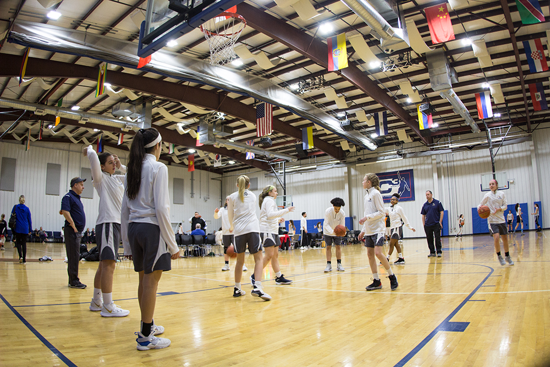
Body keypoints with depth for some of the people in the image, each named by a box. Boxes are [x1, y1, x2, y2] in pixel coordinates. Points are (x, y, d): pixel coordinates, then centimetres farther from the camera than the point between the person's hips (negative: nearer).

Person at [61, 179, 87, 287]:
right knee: (74, 256, -6)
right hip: (72, 231, -9)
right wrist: (74, 227, -18)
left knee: (75, 256, 12)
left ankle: (73, 281, 19)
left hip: (78, 231, 9)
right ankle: (74, 281, -1)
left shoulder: (77, 198, 19)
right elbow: (65, 212, -21)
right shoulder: (68, 196, -9)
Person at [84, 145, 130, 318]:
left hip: (116, 223, 9)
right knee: (109, 264, -11)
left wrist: (121, 167, 17)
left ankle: (96, 302, 24)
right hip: (107, 223, -9)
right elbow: (93, 157, -16)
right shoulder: (100, 178, -2)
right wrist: (89, 149, 5)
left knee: (104, 264, 14)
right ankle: (108, 307, -9)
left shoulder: (117, 179, 19)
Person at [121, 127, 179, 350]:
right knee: (151, 281, -1)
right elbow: (161, 209, -15)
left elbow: (125, 210, 13)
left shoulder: (132, 170, 13)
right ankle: (145, 337, 7)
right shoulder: (158, 168, -8)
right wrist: (172, 244, -12)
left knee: (144, 280, 17)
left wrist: (127, 244, 18)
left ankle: (148, 325, 31)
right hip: (152, 228, -8)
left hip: (134, 228, 8)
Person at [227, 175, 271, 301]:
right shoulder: (253, 196, 19)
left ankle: (237, 289, 22)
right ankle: (257, 288, -16)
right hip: (252, 228, -1)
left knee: (240, 261, 12)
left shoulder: (232, 197, 11)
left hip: (239, 230, 1)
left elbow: (230, 215, 12)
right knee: (258, 258, 0)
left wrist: (232, 226, 34)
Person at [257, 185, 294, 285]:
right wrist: (286, 210, -20)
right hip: (267, 231, -10)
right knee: (269, 255, -12)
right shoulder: (269, 200, -6)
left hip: (273, 231, 10)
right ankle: (255, 276, -5)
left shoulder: (269, 200, 25)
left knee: (275, 255, 8)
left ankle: (279, 277, 10)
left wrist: (278, 220, 20)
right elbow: (270, 214, -21)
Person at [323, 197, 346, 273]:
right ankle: (329, 265, -1)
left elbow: (342, 225, -17)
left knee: (338, 246, -1)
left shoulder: (342, 213, -22)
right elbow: (326, 225, -29)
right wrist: (332, 231, -45)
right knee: (328, 247, -2)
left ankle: (339, 264, 5)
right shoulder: (328, 211, -28)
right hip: (328, 232, -1)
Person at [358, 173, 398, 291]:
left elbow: (381, 212, -13)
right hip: (369, 230, 8)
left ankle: (392, 277, 2)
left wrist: (367, 217, -21)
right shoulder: (367, 195, 16)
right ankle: (376, 281, 12)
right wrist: (363, 230, 16)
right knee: (370, 254, 5)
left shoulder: (376, 193, -8)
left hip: (378, 229, -8)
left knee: (378, 253, -16)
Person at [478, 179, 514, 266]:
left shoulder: (502, 194, 3)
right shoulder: (487, 195, -4)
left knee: (505, 239, 10)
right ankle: (499, 256, 3)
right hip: (492, 220, -3)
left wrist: (499, 209, -16)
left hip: (501, 219, 3)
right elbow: (480, 204, 1)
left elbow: (505, 206, 3)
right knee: (496, 238, -18)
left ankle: (507, 256, 30)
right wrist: (479, 208, -21)